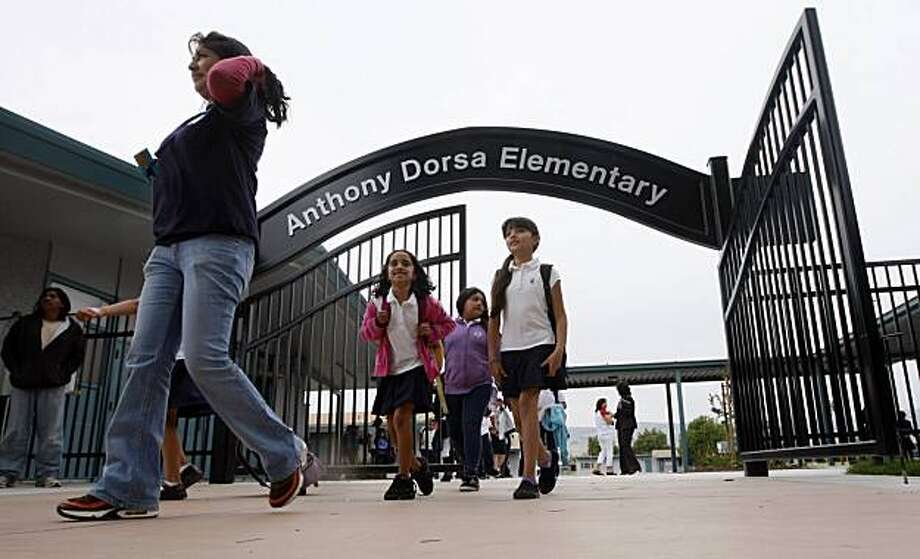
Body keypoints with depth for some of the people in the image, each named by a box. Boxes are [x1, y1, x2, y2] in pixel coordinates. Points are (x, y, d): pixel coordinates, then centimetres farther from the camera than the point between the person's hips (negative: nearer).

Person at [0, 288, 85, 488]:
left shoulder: (72, 329, 7)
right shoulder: (25, 323, 12)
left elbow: (78, 355, 8)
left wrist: (62, 374, -5)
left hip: (53, 387, -2)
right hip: (23, 384, 2)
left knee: (50, 433, -2)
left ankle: (48, 474, 1)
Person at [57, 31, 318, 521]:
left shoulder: (242, 112, 5)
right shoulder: (195, 127, 30)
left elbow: (225, 81, -19)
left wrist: (249, 65, -1)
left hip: (217, 244, -9)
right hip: (169, 249, 9)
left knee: (205, 359, -19)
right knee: (145, 362, -3)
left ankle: (287, 456, -5)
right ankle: (128, 488, -2)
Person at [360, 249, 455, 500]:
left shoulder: (426, 302, -6)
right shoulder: (377, 303, -2)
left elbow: (448, 324, 8)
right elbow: (366, 332, 7)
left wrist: (432, 331, -10)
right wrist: (377, 323, -14)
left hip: (415, 366, -4)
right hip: (389, 369, 4)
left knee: (402, 416, -18)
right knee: (392, 422, 9)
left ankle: (404, 478, -4)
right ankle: (416, 465, 34)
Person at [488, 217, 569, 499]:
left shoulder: (547, 273, 6)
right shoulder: (501, 277, 14)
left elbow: (560, 316, 2)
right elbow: (494, 319, 13)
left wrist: (559, 349, -11)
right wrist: (493, 357, 6)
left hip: (539, 344, -4)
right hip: (509, 350, 4)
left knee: (527, 402, -18)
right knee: (518, 412, 4)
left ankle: (528, 478, -14)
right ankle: (545, 459, 30)